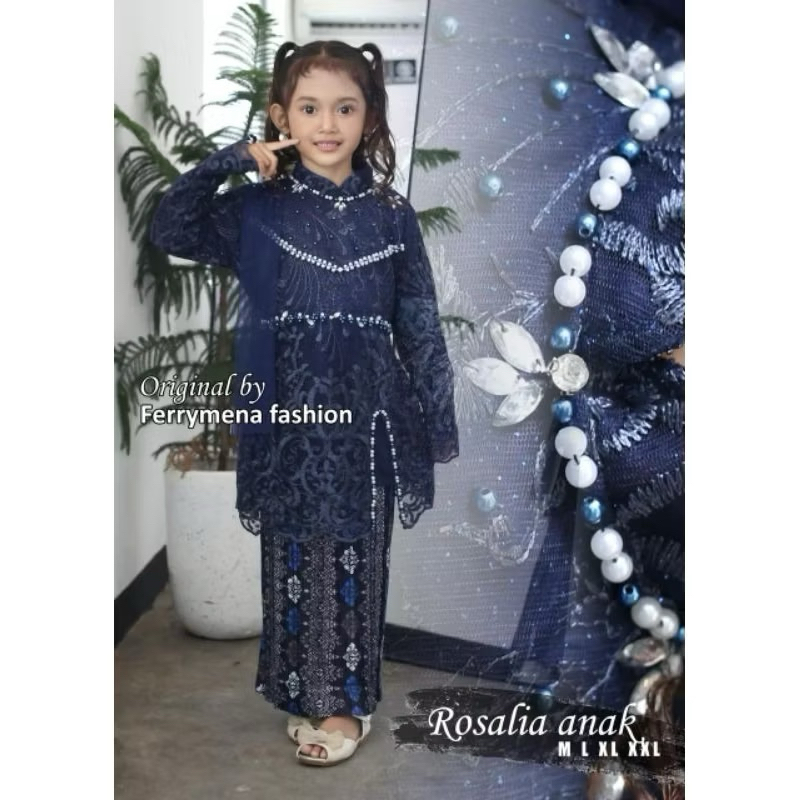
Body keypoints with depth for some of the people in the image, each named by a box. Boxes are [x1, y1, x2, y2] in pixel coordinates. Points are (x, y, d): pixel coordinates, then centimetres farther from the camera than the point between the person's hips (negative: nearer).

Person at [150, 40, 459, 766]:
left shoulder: (391, 215, 0)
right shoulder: (257, 207, 1)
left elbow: (419, 323, 2)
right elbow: (170, 231, -4)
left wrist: (437, 421, 2)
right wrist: (228, 161, -10)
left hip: (363, 414, 0)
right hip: (287, 413, 1)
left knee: (355, 558, 8)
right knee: (293, 556, 11)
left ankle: (348, 699, 26)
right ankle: (303, 693, 30)